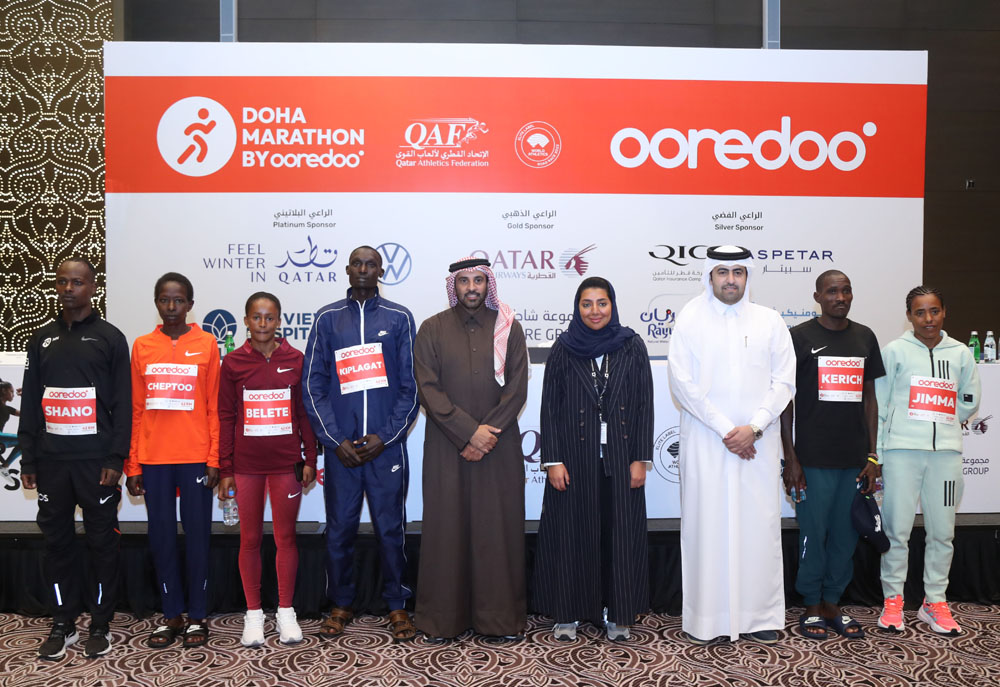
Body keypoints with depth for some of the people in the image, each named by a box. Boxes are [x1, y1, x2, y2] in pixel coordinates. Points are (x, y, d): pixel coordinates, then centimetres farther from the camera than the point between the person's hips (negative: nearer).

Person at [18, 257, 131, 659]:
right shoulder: (42, 340, 12)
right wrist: (28, 460, 5)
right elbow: (29, 404, 12)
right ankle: (63, 624, 19)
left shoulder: (110, 338, 1)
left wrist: (116, 459, -10)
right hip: (51, 461, 3)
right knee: (56, 541, 7)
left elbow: (122, 404, -3)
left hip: (96, 460, -3)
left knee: (102, 542, 3)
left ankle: (100, 625, 13)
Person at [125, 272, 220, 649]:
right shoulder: (142, 346, 7)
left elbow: (215, 406, 0)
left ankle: (197, 617, 16)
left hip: (195, 458, -2)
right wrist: (132, 466, 4)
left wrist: (214, 459, -6)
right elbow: (136, 410, 7)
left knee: (197, 534, 4)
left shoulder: (206, 344, 1)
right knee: (161, 536, 8)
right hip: (154, 459, 2)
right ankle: (171, 615, 21)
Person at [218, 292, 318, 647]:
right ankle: (253, 613, 21)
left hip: (286, 463, 0)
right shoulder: (233, 363, 2)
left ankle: (285, 611, 19)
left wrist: (309, 459, 2)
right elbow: (225, 418, 3)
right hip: (246, 465, 0)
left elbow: (305, 413, 6)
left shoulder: (295, 360, 3)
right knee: (250, 539, 8)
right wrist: (225, 469, 0)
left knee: (285, 537, 7)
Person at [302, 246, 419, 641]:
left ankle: (397, 605, 19)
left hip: (387, 445, -1)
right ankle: (341, 605, 24)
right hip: (341, 446, 1)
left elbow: (411, 385, 2)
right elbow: (313, 385, 4)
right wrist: (335, 440, -6)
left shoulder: (399, 319, 5)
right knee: (340, 529, 7)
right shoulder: (327, 319, 8)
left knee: (391, 529, 5)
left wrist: (385, 437, -7)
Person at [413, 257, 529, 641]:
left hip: (499, 447, 1)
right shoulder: (432, 329, 4)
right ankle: (443, 618, 15)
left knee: (499, 526, 3)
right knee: (446, 527, 3)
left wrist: (488, 433, -10)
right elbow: (428, 389, -4)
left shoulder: (508, 328, 6)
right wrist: (469, 431, -12)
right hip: (446, 447, 0)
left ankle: (502, 616, 15)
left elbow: (517, 389, 0)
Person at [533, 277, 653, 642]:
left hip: (619, 458, 1)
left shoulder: (632, 346, 2)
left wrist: (640, 459, -4)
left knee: (620, 533, 6)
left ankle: (618, 614, 20)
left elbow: (644, 405, 2)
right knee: (571, 532, 5)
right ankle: (567, 614, 18)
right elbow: (550, 407, 0)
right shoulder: (564, 348, 2)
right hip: (575, 458, 0)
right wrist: (553, 460, -6)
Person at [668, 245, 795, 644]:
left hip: (758, 441, 2)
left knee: (759, 524, 4)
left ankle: (760, 617, 16)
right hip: (705, 442, -2)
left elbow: (784, 382, 5)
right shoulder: (691, 319, 2)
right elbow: (682, 382, -4)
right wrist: (725, 429, -9)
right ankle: (703, 620, 9)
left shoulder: (769, 321, 9)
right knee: (705, 525, 0)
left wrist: (753, 427, -9)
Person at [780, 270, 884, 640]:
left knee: (846, 534, 10)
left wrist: (872, 455, 9)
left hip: (855, 457, 4)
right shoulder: (799, 337, -3)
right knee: (813, 533, 3)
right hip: (813, 458, -4)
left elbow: (869, 396, 14)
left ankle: (832, 604, 24)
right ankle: (811, 607, 18)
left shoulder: (865, 337, 11)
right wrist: (790, 458, -7)